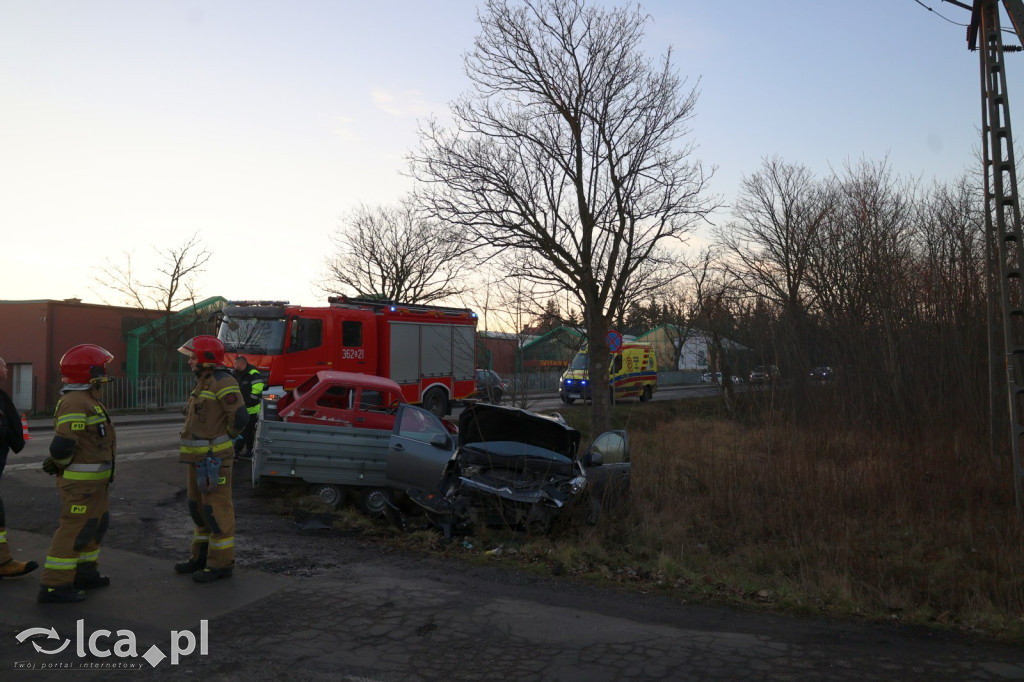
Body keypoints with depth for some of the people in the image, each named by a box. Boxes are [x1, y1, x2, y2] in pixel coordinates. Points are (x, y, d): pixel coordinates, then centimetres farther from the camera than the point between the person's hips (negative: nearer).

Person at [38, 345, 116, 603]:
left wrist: (60, 462, 4)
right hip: (81, 481, -10)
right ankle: (53, 585, 2)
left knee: (94, 525, 19)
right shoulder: (76, 403, -20)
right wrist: (63, 465, -6)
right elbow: (62, 446, -24)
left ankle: (85, 573, 31)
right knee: (75, 530, -4)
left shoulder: (86, 400, 13)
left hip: (94, 478, 10)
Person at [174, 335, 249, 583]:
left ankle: (221, 563, 6)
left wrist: (225, 439, -7)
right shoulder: (203, 383, 16)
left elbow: (240, 417, -24)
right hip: (199, 458, 10)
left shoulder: (223, 382, -16)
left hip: (214, 459, -10)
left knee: (217, 511, -3)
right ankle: (201, 557, 28)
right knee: (199, 508, 17)